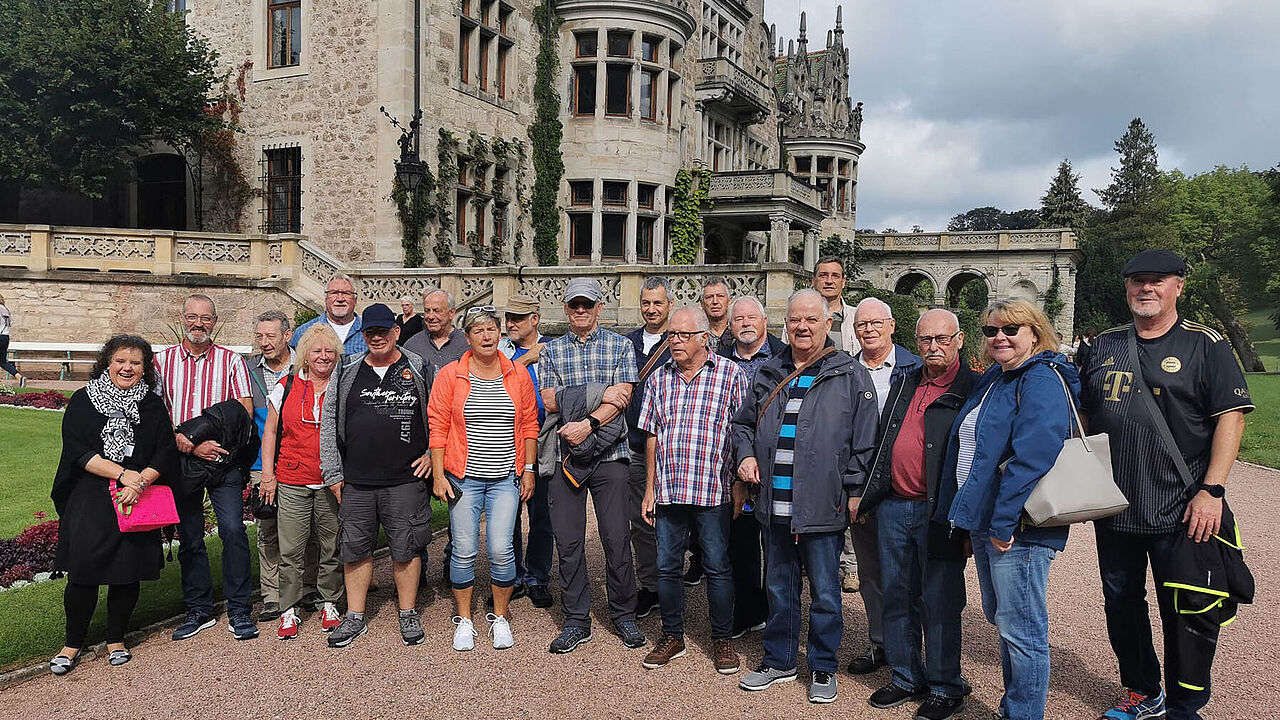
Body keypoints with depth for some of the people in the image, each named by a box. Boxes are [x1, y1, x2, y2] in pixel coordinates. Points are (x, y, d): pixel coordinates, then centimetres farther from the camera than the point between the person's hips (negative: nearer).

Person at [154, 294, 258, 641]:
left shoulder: (231, 361, 4)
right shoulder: (163, 360, 8)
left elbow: (244, 410, -3)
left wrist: (202, 439, -13)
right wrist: (188, 445, -13)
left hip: (223, 460, -2)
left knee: (233, 530, -10)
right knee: (189, 538, 9)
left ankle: (239, 611, 0)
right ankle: (198, 610, 21)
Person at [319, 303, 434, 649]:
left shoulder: (419, 370, 3)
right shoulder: (346, 371, 7)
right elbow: (328, 422, 9)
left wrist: (431, 453, 0)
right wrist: (333, 473, 5)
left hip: (405, 479, -2)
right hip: (355, 481, 2)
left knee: (405, 549, 5)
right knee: (355, 548, 9)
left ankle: (408, 614, 20)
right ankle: (355, 618, 23)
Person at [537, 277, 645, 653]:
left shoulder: (621, 346, 7)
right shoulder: (551, 350, 11)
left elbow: (622, 397, -5)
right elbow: (549, 400, -1)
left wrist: (587, 423, -18)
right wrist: (600, 396, -10)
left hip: (609, 454, -1)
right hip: (565, 456, 2)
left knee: (617, 539, 1)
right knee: (568, 542, 5)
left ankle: (624, 615, 18)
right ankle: (576, 621, 17)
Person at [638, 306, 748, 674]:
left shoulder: (732, 375, -2)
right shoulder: (659, 378, 10)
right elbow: (652, 436, 12)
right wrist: (649, 488, 10)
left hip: (714, 491, -3)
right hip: (668, 492, 4)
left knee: (718, 568, 5)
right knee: (667, 567, 10)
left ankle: (722, 640, 21)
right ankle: (672, 636, 27)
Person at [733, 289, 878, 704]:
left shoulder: (850, 376, -2)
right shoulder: (769, 375, 11)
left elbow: (864, 442, -4)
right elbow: (743, 423, 22)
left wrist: (854, 492, -7)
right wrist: (746, 455, 4)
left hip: (822, 509, -4)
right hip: (774, 507, 4)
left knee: (824, 593, 8)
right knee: (779, 589, 17)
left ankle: (823, 669, 26)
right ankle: (778, 662, 32)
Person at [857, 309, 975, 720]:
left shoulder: (973, 389, -6)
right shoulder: (904, 383, 14)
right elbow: (882, 444, 20)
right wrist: (866, 496, 17)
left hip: (938, 513, -6)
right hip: (893, 506, 6)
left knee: (940, 603, 4)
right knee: (898, 598, 13)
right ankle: (907, 678, 28)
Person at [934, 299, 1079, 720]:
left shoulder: (1042, 381, -14)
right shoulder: (991, 381, 15)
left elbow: (1031, 457, -24)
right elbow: (967, 448, 19)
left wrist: (1004, 522, -24)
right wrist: (970, 514, 15)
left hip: (1017, 528, -10)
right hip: (984, 521, 10)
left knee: (1021, 630, 0)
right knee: (999, 618, 20)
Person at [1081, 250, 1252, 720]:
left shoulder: (1204, 345, -3)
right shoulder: (1103, 346, 9)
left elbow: (1231, 416, -9)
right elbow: (1083, 415, 17)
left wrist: (1212, 491, -16)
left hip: (1178, 513, -4)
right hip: (1113, 509, 5)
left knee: (1182, 615, 6)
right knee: (1121, 605, 15)